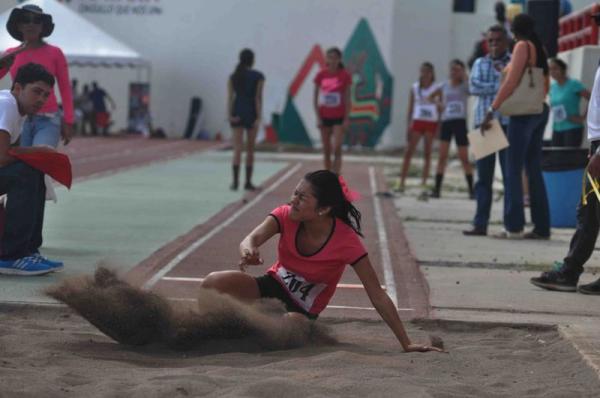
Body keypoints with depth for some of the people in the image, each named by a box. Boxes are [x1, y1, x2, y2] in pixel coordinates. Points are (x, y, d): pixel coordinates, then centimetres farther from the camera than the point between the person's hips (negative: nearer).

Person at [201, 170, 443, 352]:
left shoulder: (346, 242, -24)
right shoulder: (286, 216, -15)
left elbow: (378, 297, -21)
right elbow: (252, 239, -32)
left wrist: (407, 344, -22)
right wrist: (249, 251, -59)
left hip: (302, 311, -2)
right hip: (273, 286, 3)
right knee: (214, 282, -24)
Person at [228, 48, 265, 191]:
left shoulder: (233, 76, 4)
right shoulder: (258, 76, -4)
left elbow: (230, 97, -3)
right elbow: (258, 98, -8)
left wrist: (230, 114, -6)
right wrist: (258, 117, -9)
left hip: (237, 113, 2)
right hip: (251, 113, -2)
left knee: (237, 149, 0)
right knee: (250, 150, 9)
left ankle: (235, 181, -12)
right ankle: (248, 182, 12)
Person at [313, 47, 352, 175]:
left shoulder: (345, 76, -5)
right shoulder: (321, 75, 0)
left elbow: (347, 99, -3)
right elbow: (315, 97, 4)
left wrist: (346, 119, -7)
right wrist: (318, 117, -3)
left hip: (339, 117, -3)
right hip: (324, 117, 3)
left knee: (337, 150, -12)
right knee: (326, 151, 8)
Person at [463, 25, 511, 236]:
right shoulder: (480, 63, 14)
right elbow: (474, 86, -2)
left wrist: (504, 72, -14)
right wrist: (502, 85, -8)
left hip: (508, 124, -3)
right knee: (484, 177, 4)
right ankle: (480, 224, 6)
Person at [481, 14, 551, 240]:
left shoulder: (523, 46, -8)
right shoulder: (540, 49, 15)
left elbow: (511, 82, -14)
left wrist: (491, 111, -13)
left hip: (523, 112, -8)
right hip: (541, 111, 8)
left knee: (513, 169, -7)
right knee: (534, 170, 9)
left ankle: (514, 226, -10)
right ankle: (542, 227, 8)